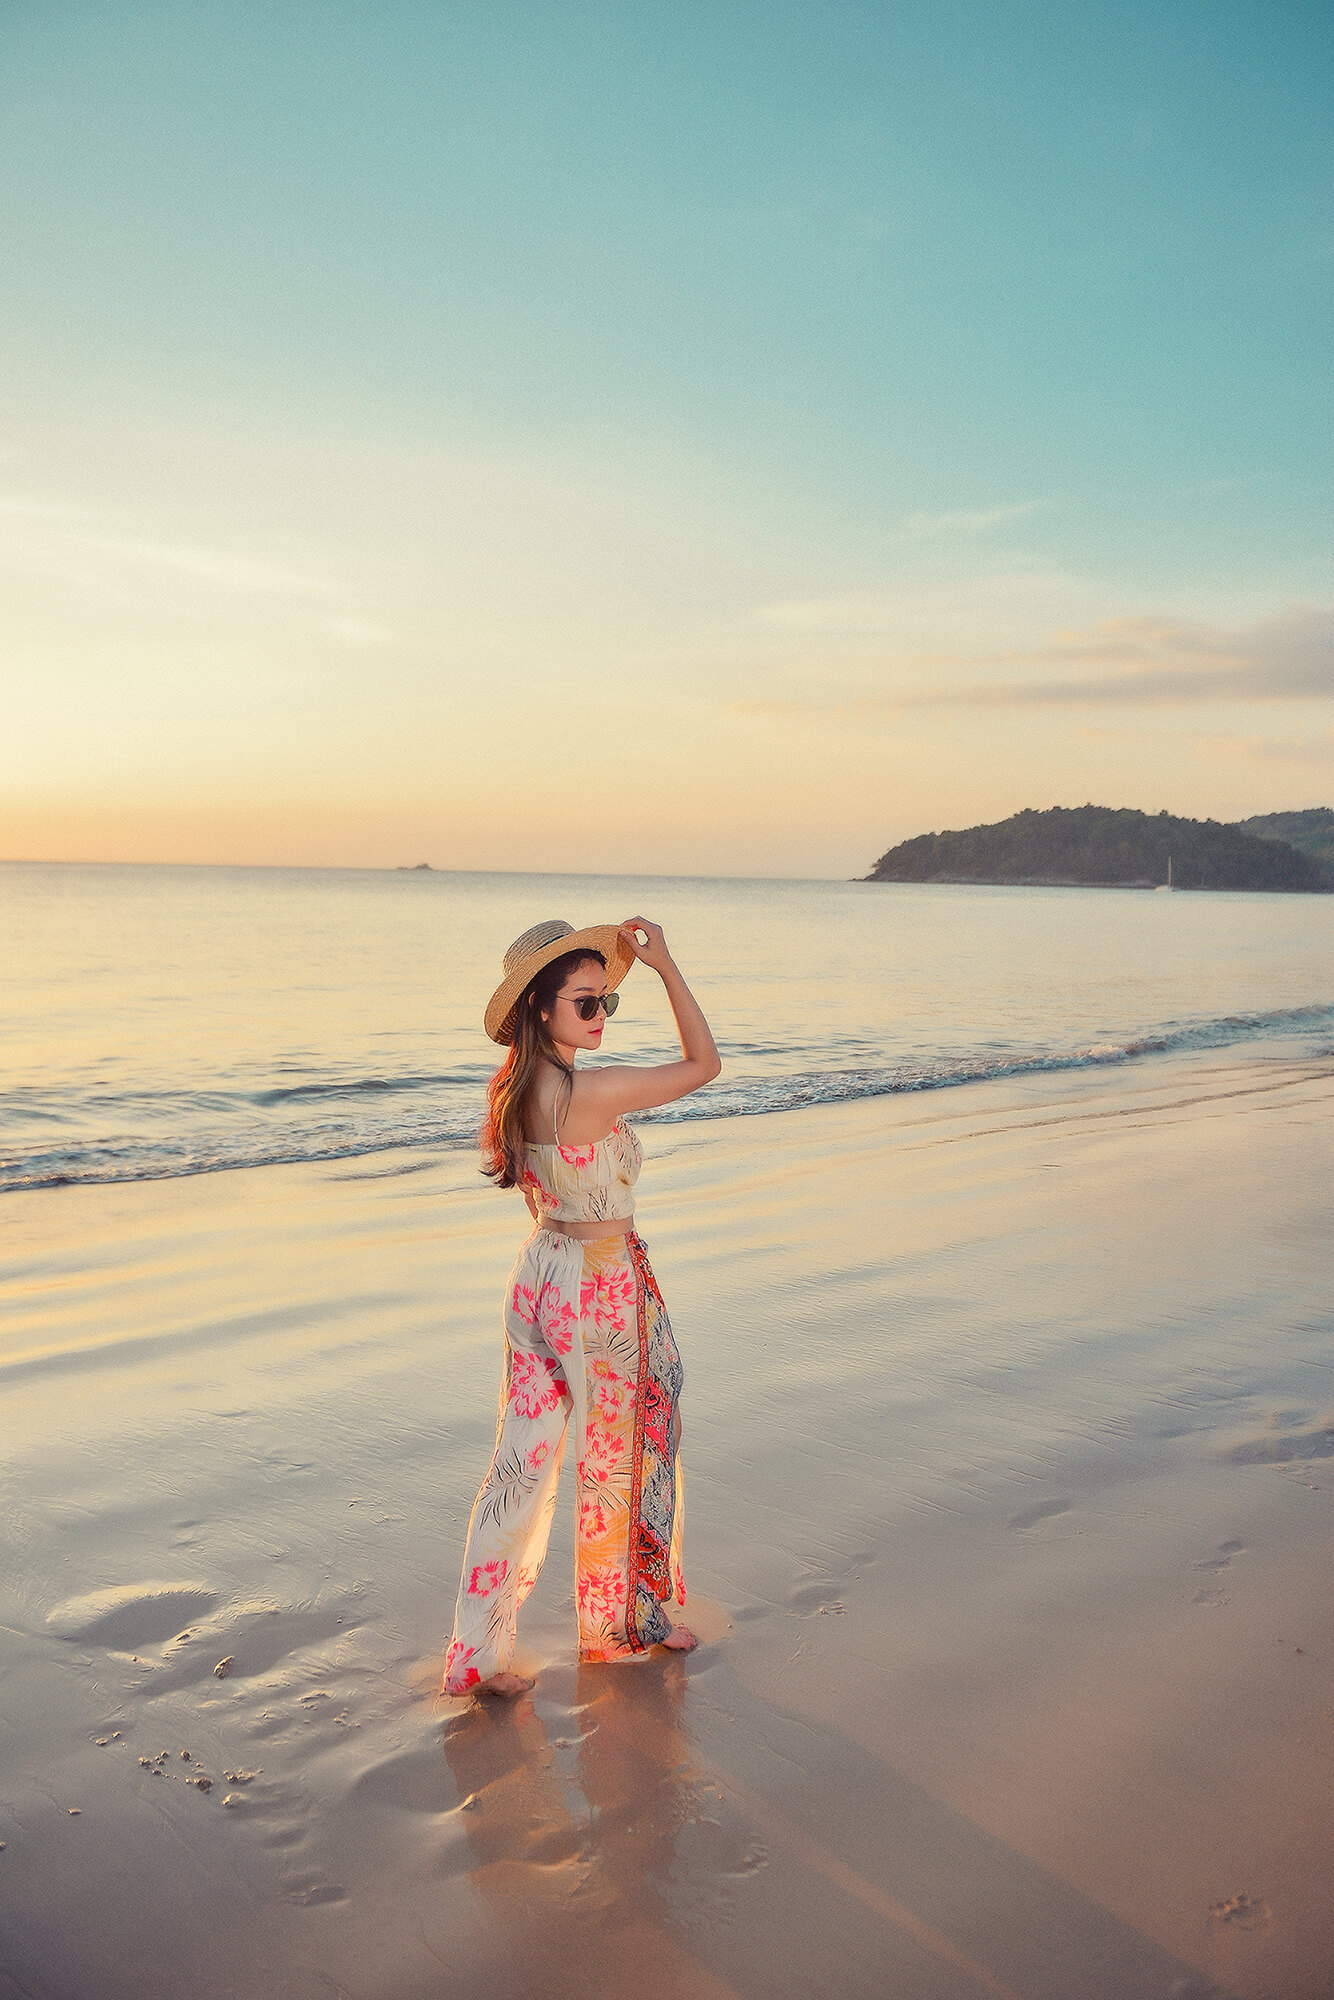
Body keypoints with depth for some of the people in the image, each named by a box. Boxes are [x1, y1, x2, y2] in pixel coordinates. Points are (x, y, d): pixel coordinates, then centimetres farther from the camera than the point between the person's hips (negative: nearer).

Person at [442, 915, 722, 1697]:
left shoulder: (515, 1088, -2)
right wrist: (665, 963, -14)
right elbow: (704, 1063, -15)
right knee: (623, 1454, 15)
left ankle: (479, 1651, 17)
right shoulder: (594, 1090, -25)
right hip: (604, 1287, -7)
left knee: (523, 1460, 12)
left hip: (538, 1274, 7)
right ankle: (623, 1621, 35)